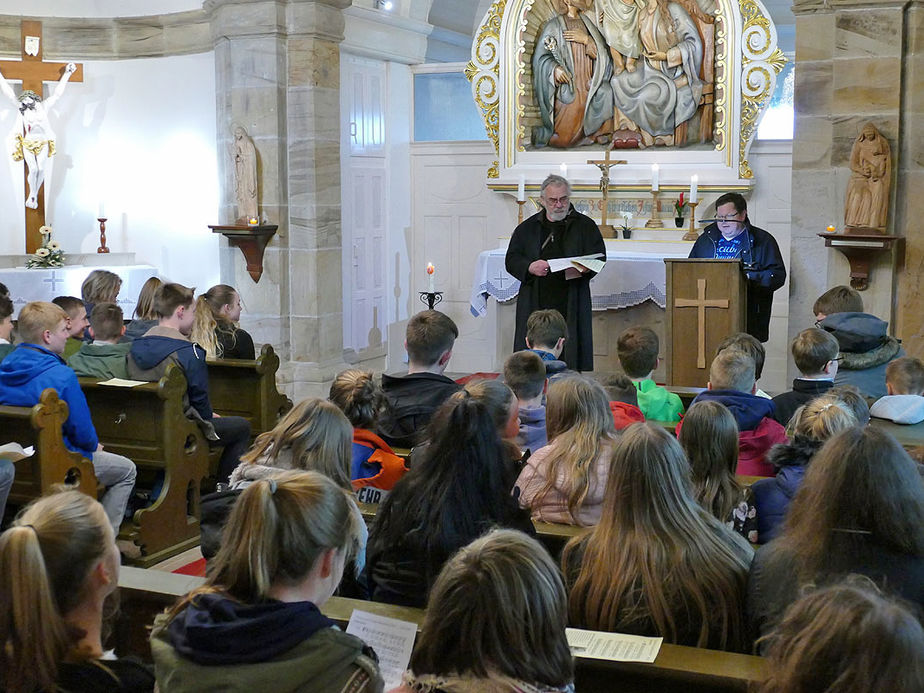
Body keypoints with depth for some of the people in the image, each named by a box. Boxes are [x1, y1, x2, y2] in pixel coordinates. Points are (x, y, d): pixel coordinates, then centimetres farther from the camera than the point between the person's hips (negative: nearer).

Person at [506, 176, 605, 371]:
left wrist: (585, 268, -18)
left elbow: (599, 256, 4)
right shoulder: (527, 228, 14)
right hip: (535, 305, 2)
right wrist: (529, 267, -12)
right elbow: (511, 260, 10)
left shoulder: (584, 226, 9)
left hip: (571, 305, -1)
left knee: (570, 362, -4)